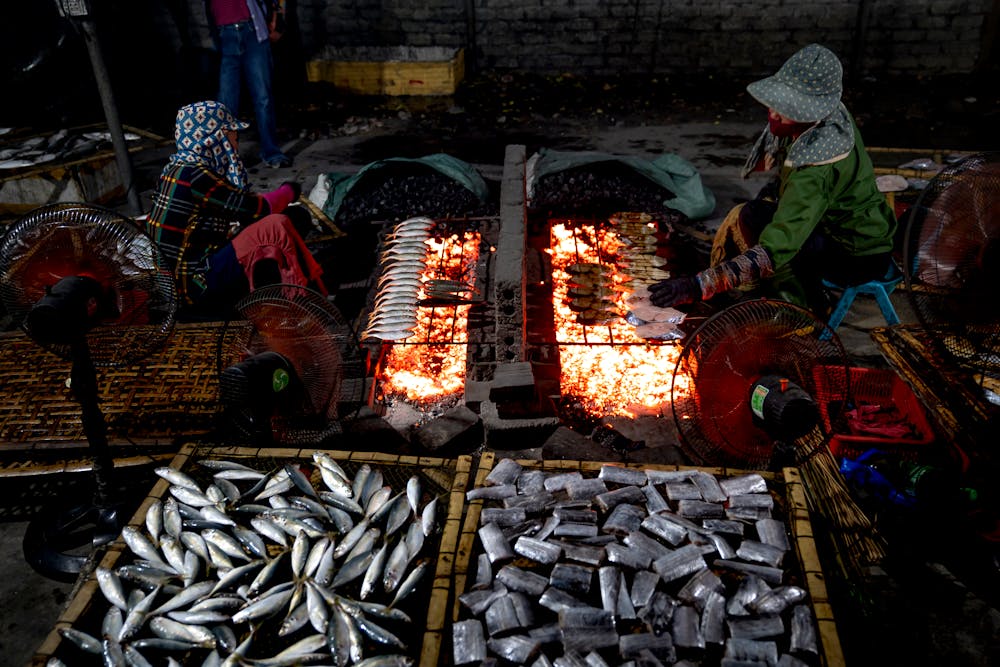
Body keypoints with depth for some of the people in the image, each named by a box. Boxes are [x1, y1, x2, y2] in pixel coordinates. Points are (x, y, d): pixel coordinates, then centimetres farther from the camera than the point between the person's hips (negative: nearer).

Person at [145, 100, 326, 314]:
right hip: (199, 286, -10)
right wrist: (288, 191, 3)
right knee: (277, 225, -23)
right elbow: (258, 208, -15)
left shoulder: (182, 169, 11)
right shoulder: (191, 176, -17)